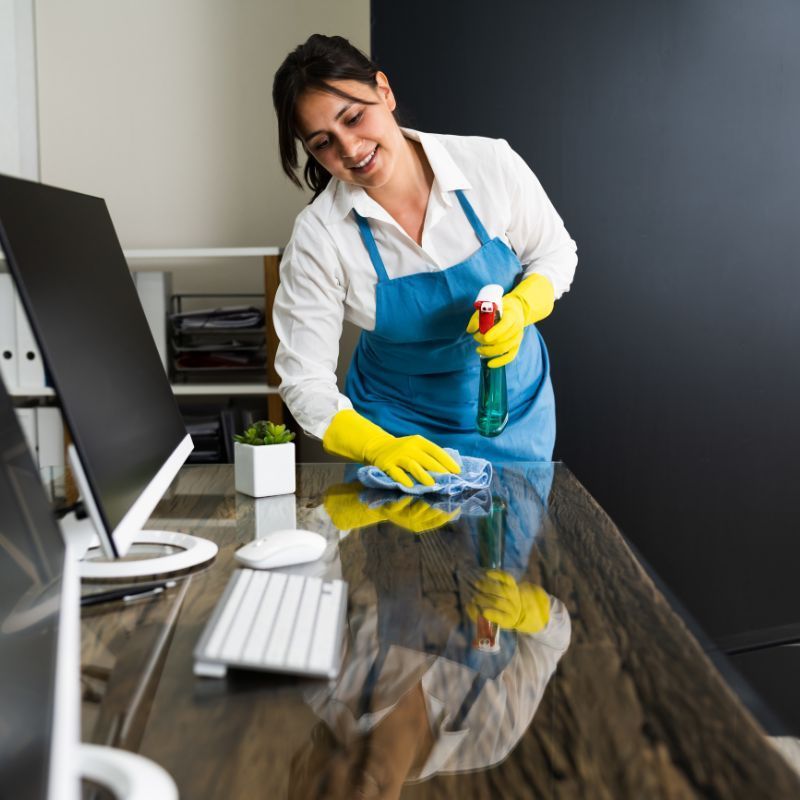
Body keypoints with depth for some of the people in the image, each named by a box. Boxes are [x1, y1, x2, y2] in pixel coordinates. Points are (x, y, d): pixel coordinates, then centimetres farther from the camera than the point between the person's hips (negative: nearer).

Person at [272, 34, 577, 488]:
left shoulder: (491, 163, -18)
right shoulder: (318, 237, -21)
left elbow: (556, 252, -2)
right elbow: (306, 380, -18)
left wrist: (519, 308, -23)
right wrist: (379, 448, -34)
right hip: (400, 427, -1)